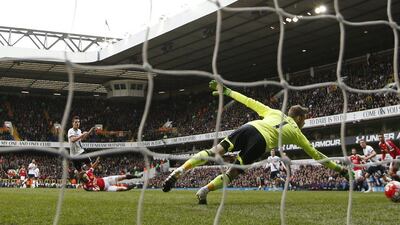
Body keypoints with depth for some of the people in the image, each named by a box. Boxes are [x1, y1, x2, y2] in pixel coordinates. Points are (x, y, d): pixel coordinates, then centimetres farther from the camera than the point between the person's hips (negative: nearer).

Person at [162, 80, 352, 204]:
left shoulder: (274, 112, 35)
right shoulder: (296, 132, 28)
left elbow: (249, 102, 30)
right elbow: (315, 154, 35)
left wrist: (226, 91, 35)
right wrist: (337, 168, 45)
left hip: (248, 128, 3)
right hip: (261, 141, -3)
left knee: (215, 151, -4)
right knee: (233, 173, 7)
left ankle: (180, 171, -23)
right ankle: (204, 191, -14)